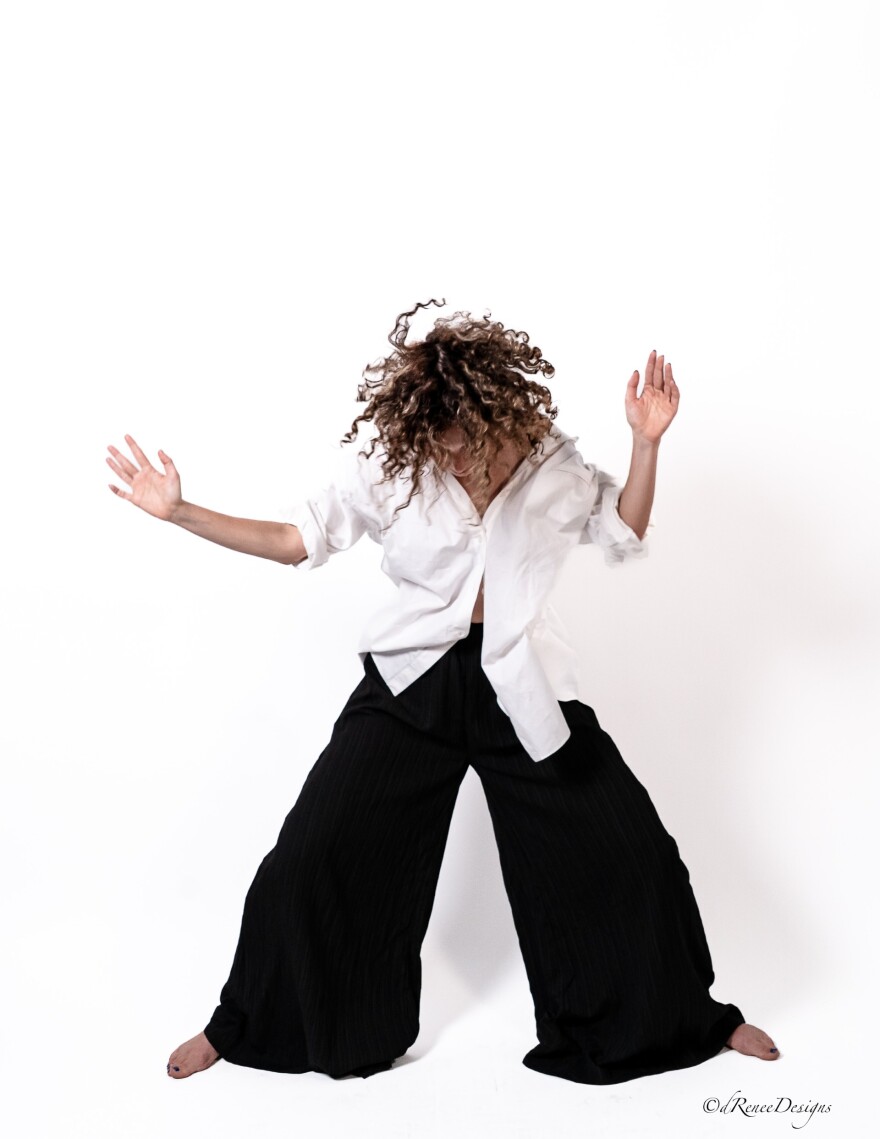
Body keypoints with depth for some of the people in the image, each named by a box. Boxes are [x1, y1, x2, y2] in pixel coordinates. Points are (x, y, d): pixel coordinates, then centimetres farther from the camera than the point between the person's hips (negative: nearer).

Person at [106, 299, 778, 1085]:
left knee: (631, 852, 2)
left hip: (525, 688, 1)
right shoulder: (384, 467, -9)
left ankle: (676, 1021, 30)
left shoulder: (554, 464, -5)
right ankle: (251, 1026, 26)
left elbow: (624, 533, 9)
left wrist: (646, 443, -6)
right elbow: (297, 538, 0)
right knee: (311, 859, -1)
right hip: (414, 682, 0)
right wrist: (180, 512, -8)